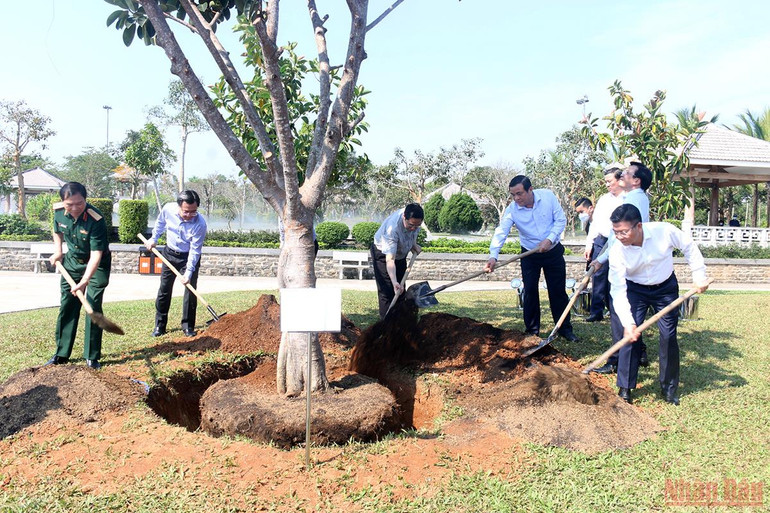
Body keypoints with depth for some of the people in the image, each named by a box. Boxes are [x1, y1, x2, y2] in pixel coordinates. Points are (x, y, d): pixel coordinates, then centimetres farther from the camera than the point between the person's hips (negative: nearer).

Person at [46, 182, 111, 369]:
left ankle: (92, 357, 3)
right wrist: (58, 251, -1)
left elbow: (96, 255, -35)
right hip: (72, 261, 5)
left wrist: (84, 281, -44)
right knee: (67, 307, 9)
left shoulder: (96, 220, -32)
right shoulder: (58, 210, -14)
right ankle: (61, 354, 21)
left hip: (97, 264, -5)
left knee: (93, 307, -8)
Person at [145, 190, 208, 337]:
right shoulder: (168, 209, -22)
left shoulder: (200, 223, -31)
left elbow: (194, 251, -25)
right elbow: (160, 223, 5)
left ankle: (188, 326, 8)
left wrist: (189, 272, -27)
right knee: (164, 289, 7)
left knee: (191, 290, -5)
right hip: (170, 253, 3)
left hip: (189, 257, -3)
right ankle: (159, 325, 17)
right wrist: (154, 238, 10)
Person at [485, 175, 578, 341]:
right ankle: (532, 330, 14)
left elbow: (561, 220, -9)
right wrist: (493, 256, -42)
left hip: (553, 251, 0)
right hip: (529, 255, 0)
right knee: (530, 292, 0)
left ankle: (565, 329, 20)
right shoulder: (512, 210, -17)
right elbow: (501, 233, -27)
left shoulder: (548, 196, -15)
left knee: (558, 291, 6)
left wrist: (549, 239, -22)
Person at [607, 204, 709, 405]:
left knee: (669, 336, 1)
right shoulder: (617, 251, -26)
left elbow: (689, 247, -6)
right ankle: (625, 387, 2)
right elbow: (618, 291, -26)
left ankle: (669, 388, 17)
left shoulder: (664, 231, -27)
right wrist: (628, 323, -35)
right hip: (635, 290, -1)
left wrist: (699, 276, -7)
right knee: (630, 335, -10)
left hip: (666, 288, 1)